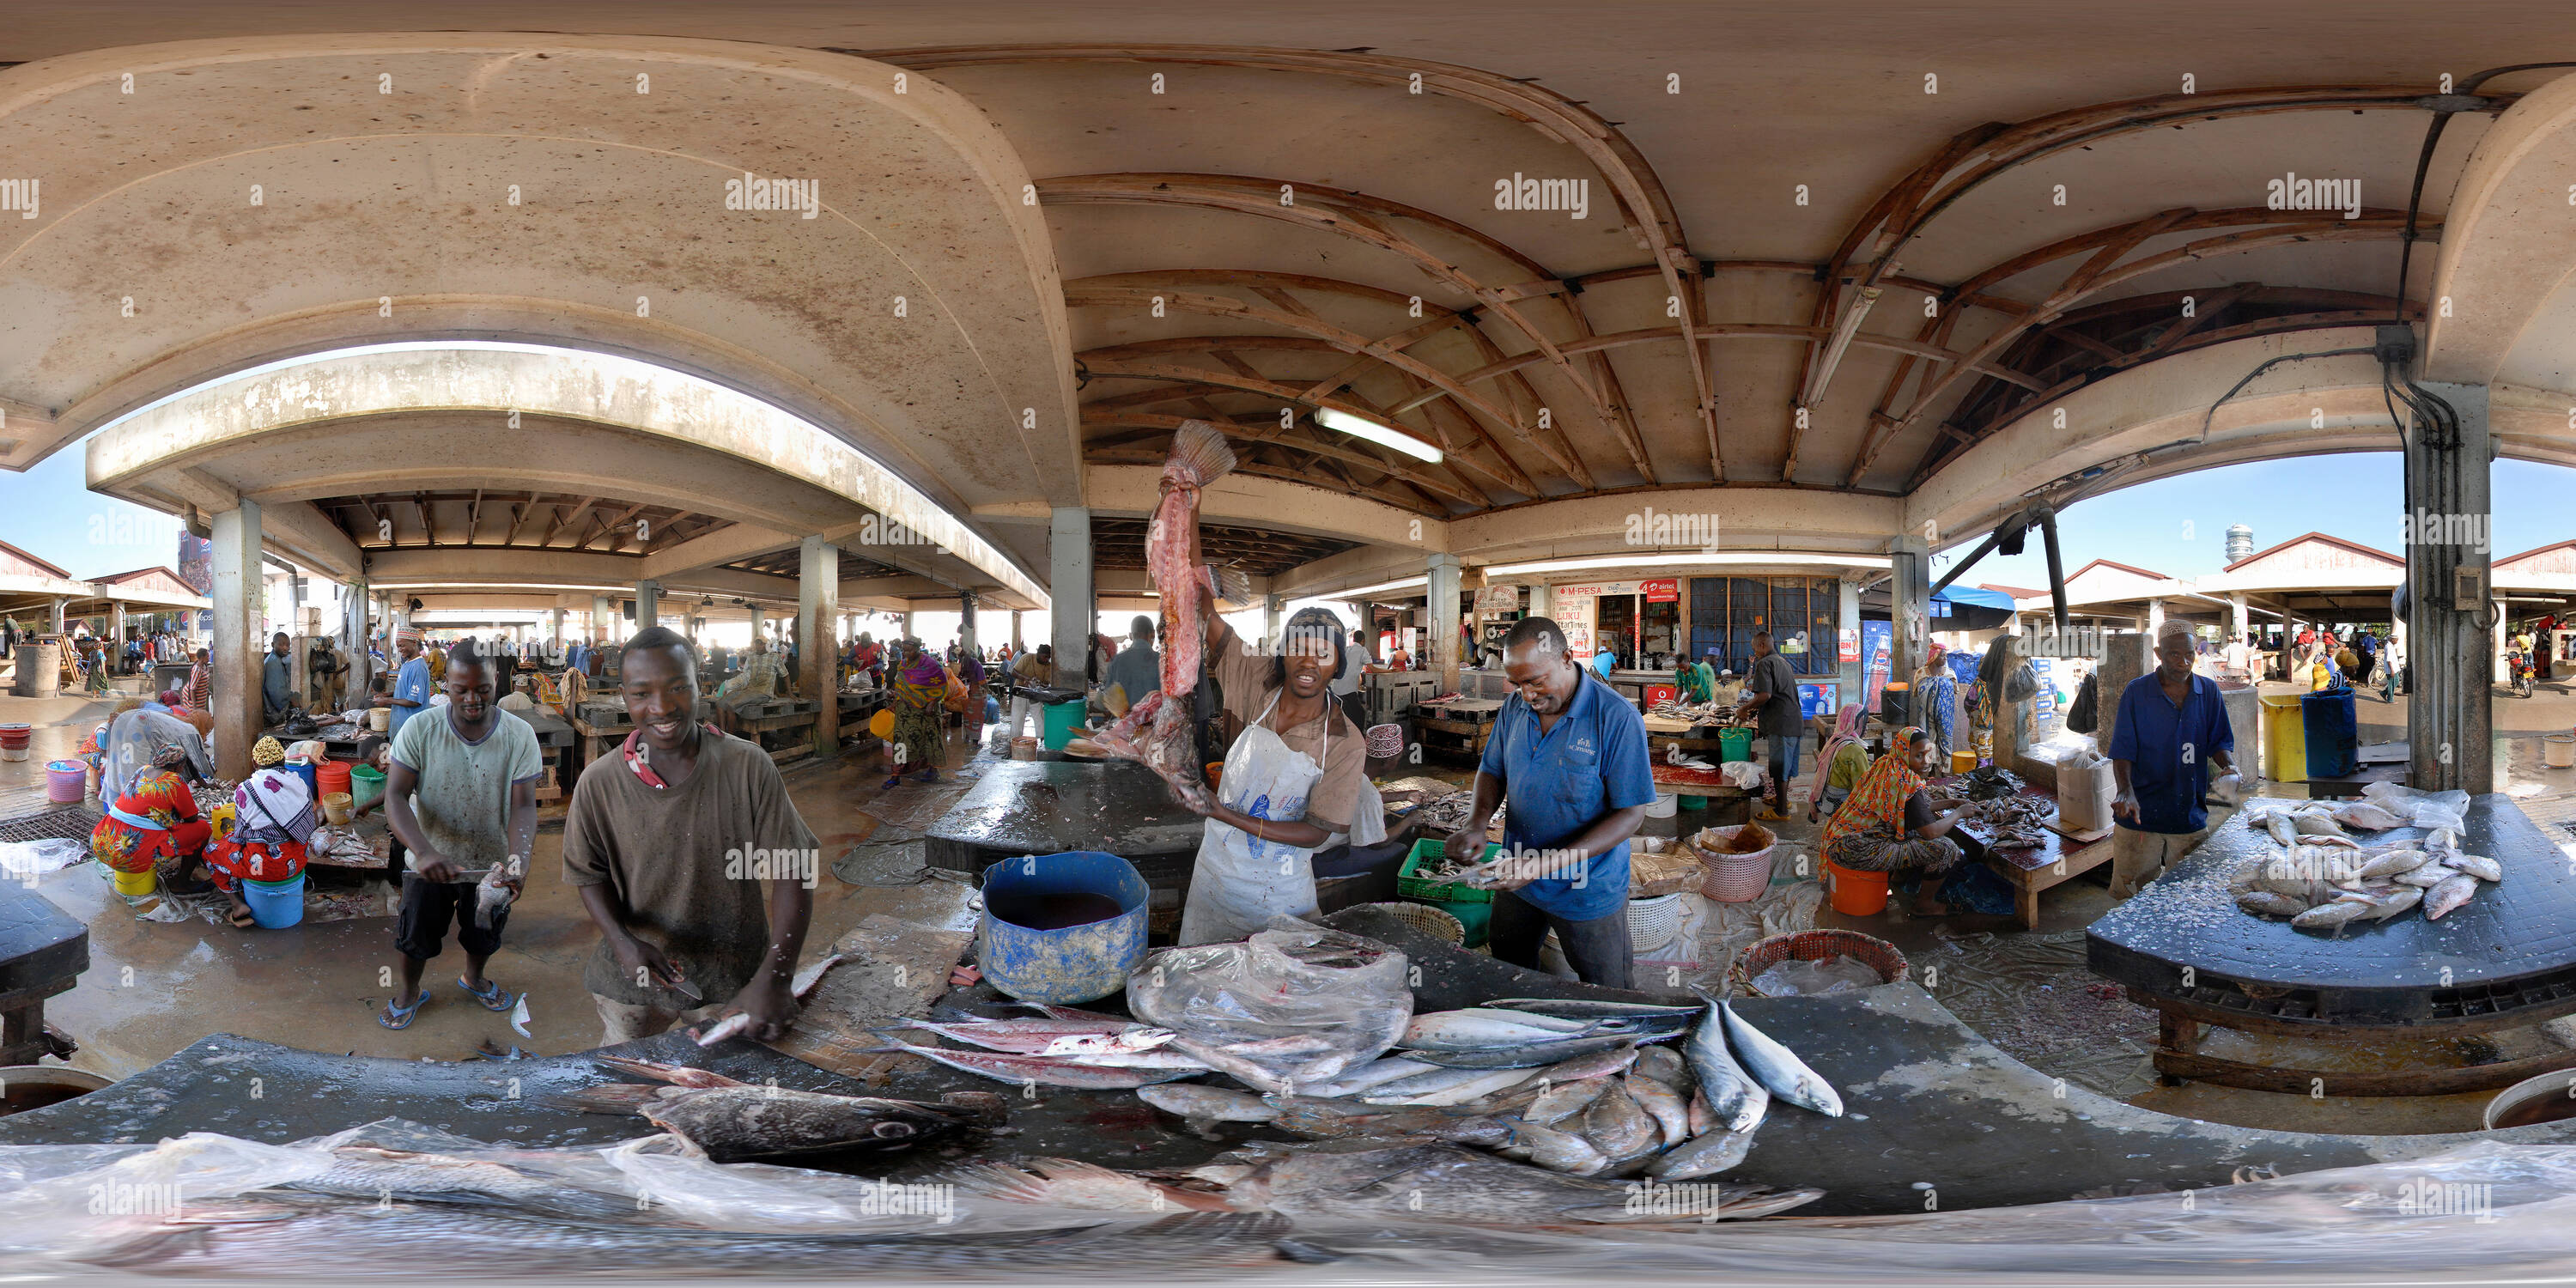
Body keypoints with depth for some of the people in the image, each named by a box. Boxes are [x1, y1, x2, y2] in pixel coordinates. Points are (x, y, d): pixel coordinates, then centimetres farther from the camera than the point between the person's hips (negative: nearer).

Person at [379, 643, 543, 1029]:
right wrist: (424, 852, -38)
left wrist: (518, 856, -39)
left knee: (484, 934, 25)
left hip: (491, 864, 1)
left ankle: (473, 978, 56)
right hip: (430, 862, -1)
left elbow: (523, 805, -20)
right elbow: (395, 797, -22)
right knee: (415, 935, 19)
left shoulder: (520, 736, -17)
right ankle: (410, 990, 49)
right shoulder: (419, 730, -18)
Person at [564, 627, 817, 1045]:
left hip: (733, 980, -1)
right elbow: (590, 875, 3)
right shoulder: (599, 783, -8)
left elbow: (791, 871, -15)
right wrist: (622, 942, -17)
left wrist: (772, 979, -26)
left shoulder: (748, 767, -14)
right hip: (632, 979, 1)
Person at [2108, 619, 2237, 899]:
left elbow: (2219, 742, 11)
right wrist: (2126, 792, -23)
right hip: (2141, 814, -2)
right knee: (2131, 897, 2)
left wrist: (2228, 765, -13)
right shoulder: (2136, 692, -4)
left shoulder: (2208, 691, 4)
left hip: (2191, 814, 3)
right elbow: (2122, 751, -6)